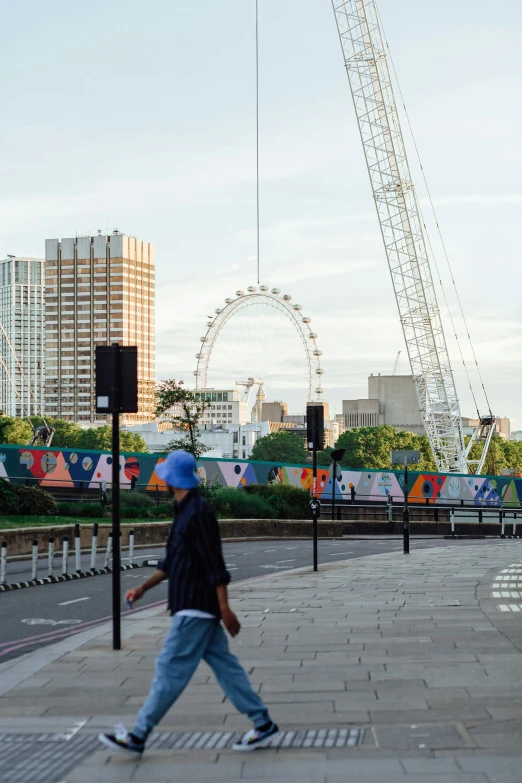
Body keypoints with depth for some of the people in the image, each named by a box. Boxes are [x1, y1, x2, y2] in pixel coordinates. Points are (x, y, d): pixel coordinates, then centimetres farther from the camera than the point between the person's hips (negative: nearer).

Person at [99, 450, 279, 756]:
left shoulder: (198, 512, -16)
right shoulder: (185, 511, 14)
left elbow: (215, 564, -19)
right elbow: (172, 562, 23)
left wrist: (225, 609, -20)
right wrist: (143, 588, 19)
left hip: (196, 608, -10)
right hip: (194, 606, 10)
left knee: (170, 669, -4)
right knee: (224, 664, 10)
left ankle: (138, 737, 0)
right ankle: (263, 725, 14)